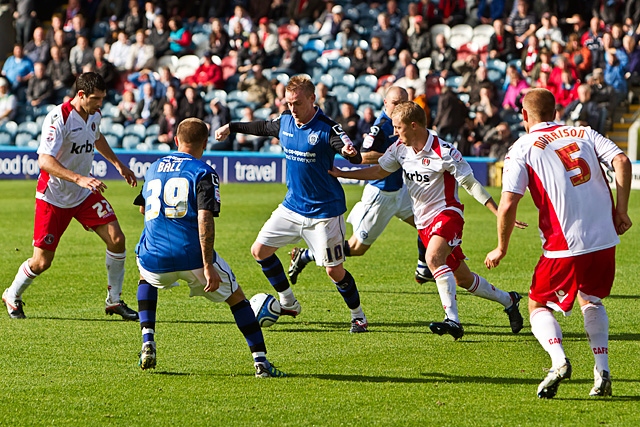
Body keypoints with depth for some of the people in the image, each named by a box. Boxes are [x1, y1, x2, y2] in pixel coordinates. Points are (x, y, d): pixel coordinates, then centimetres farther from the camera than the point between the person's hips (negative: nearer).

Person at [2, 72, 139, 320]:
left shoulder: (94, 114, 0)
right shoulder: (59, 118, -24)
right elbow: (44, 161, -34)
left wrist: (117, 163, 26)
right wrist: (79, 179, -44)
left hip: (85, 195, 6)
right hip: (53, 196, -6)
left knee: (116, 239, -11)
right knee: (42, 261, -2)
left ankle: (114, 300, 4)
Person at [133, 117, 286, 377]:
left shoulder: (153, 169, 16)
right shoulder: (203, 173, -2)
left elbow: (143, 208, 34)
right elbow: (205, 219, -15)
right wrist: (208, 266, -17)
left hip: (155, 258, 4)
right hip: (193, 256, -4)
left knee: (146, 278, 38)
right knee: (237, 299, 16)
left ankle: (148, 343, 20)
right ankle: (260, 361, 7)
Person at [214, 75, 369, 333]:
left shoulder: (327, 129, -20)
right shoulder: (285, 121, 0)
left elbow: (356, 158, -30)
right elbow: (264, 127, 22)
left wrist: (350, 152, -53)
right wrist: (232, 127, 29)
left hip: (324, 212, -7)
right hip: (292, 206, 7)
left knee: (334, 271, -8)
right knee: (260, 251, 8)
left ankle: (358, 316, 15)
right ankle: (288, 304, 25)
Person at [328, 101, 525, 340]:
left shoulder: (443, 153, -20)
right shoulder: (400, 149, 1)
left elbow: (471, 184, -16)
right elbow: (379, 171, 16)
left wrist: (500, 213, -19)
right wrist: (341, 174, 11)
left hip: (446, 213, -7)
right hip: (424, 221, 7)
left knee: (434, 259, -33)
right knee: (462, 278, 11)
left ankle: (453, 320, -33)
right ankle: (508, 300, 33)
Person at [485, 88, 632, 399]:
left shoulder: (522, 149, 2)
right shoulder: (585, 134, 13)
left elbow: (508, 205, -9)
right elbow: (621, 161, -3)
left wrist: (501, 249, 4)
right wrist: (621, 211, 1)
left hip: (564, 247, -4)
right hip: (605, 240, 4)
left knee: (539, 306, 14)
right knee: (591, 300, 28)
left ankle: (559, 361, -13)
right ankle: (602, 371, 12)